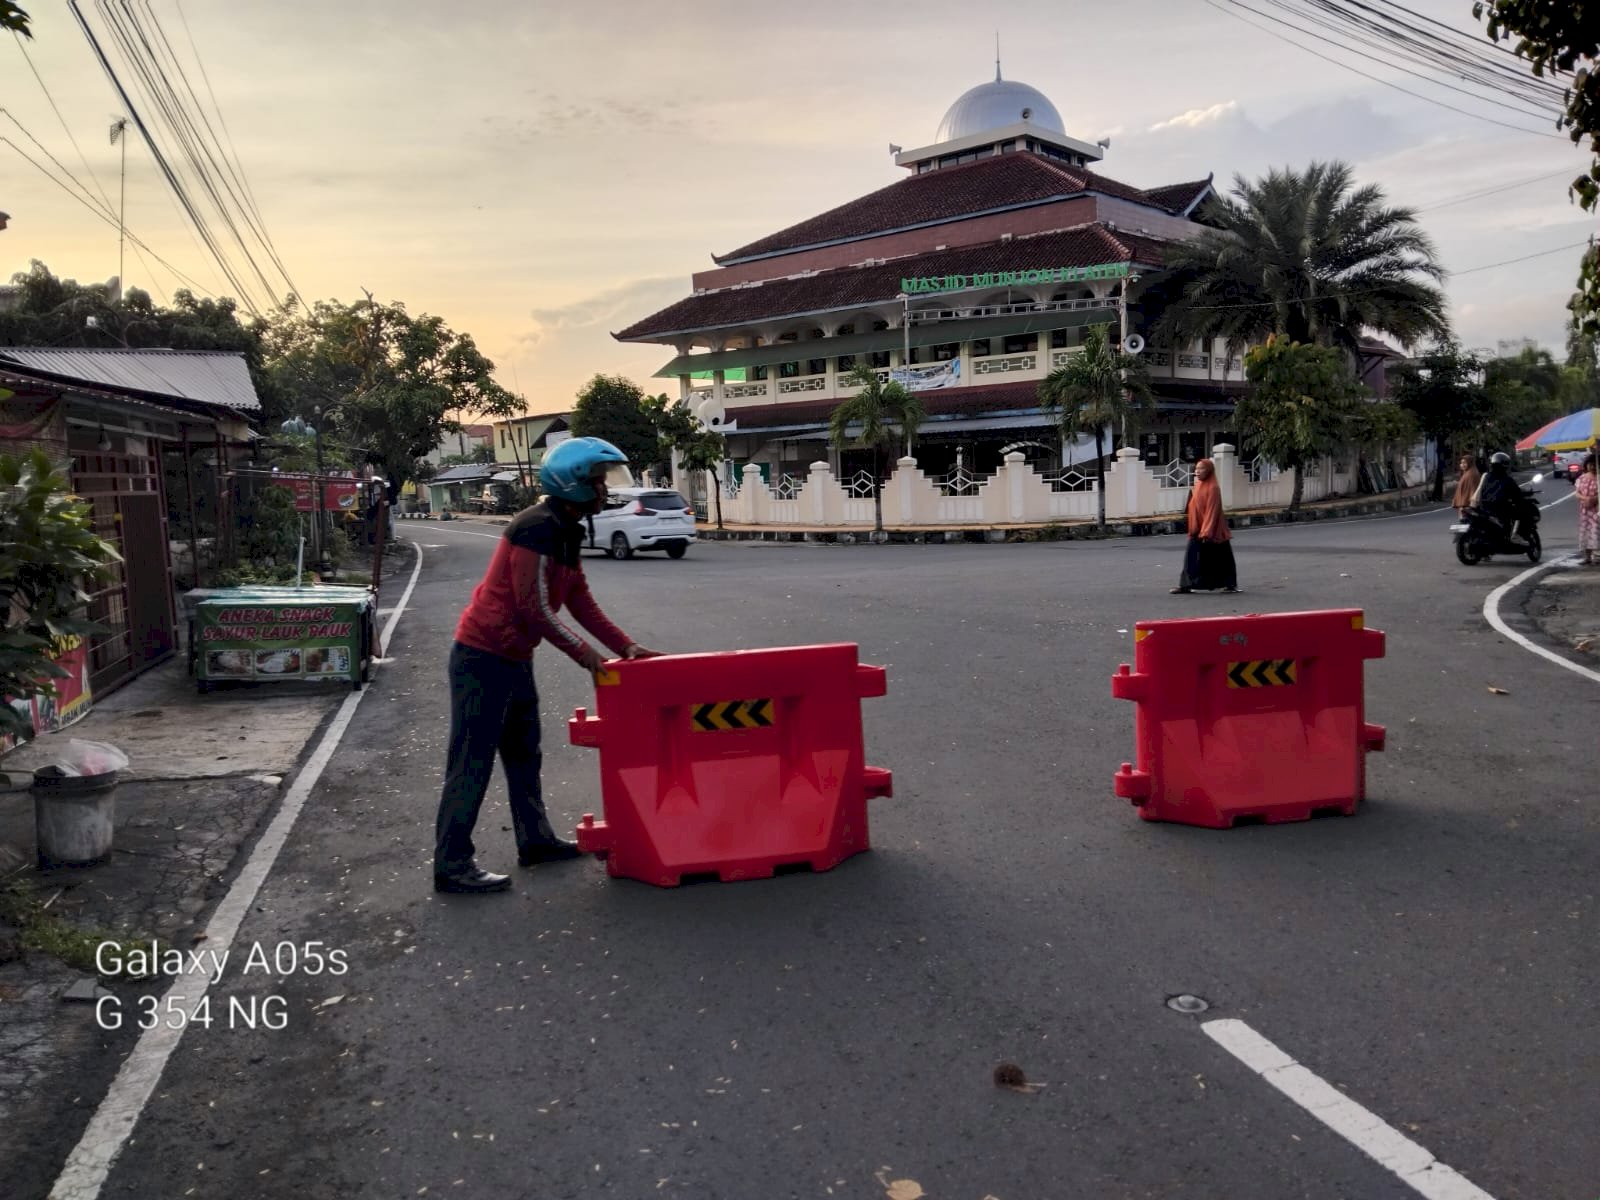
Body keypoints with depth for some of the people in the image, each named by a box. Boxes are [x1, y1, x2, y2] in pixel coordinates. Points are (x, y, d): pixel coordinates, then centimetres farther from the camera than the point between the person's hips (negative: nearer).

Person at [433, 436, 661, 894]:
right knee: (472, 762, -5)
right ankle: (452, 865, 3)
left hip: (513, 659, 10)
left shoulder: (565, 532, 11)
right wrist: (583, 652, -15)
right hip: (483, 659, -10)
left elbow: (581, 600, 13)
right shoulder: (537, 528, -20)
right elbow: (533, 607, -23)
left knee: (524, 754, 19)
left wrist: (626, 646, 7)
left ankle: (535, 840, 32)